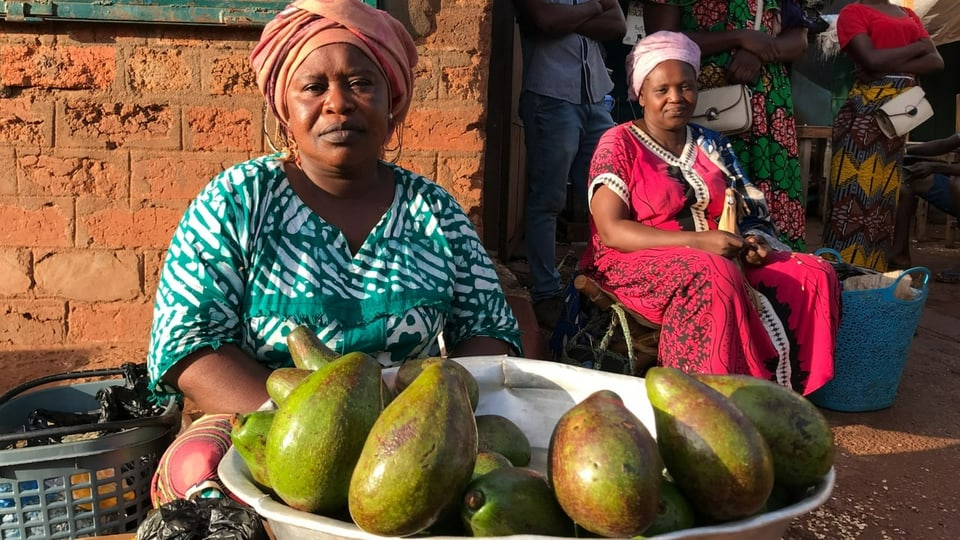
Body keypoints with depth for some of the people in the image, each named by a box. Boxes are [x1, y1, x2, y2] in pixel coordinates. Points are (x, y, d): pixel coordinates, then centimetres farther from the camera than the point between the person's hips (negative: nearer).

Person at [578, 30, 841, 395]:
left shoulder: (713, 145, 14)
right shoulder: (619, 144, -4)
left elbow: (749, 214, 14)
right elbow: (611, 231, -15)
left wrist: (755, 241, -11)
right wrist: (696, 242, -23)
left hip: (722, 262, 6)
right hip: (638, 263, -6)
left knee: (815, 275, -13)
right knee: (715, 277, -37)